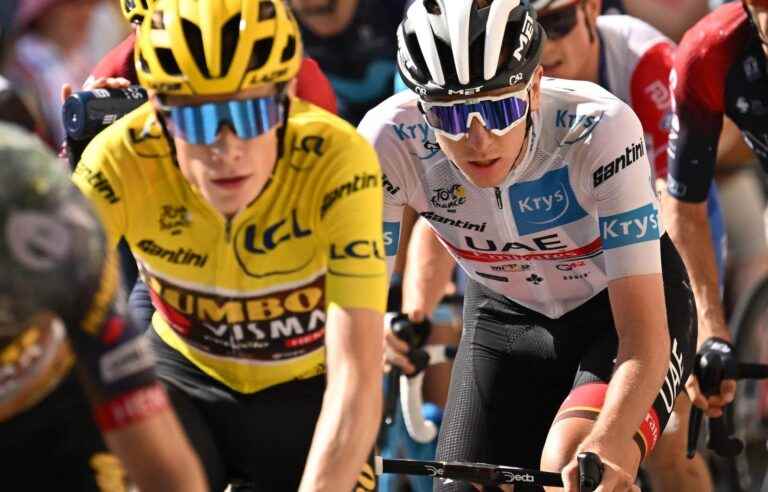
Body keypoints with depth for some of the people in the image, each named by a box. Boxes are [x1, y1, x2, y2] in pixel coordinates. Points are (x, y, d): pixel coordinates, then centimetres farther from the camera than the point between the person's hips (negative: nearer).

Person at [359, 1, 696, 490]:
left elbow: (645, 336, -38)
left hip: (621, 310, -4)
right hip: (506, 317, 4)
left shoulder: (601, 128, -35)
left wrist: (605, 445, -56)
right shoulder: (392, 141, -28)